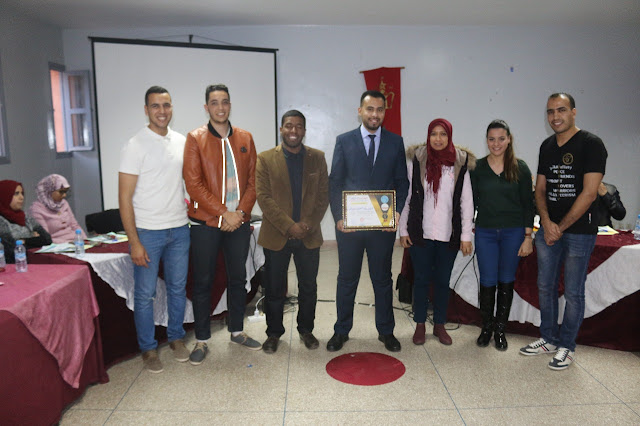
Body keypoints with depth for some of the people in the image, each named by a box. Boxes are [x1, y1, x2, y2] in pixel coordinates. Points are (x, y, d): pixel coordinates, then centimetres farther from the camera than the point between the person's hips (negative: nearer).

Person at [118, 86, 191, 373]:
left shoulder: (182, 142, 5)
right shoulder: (135, 146, -9)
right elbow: (125, 197, -11)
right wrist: (134, 242, -15)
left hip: (179, 229, 5)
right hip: (147, 231, -4)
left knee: (178, 287, 15)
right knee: (145, 293, 5)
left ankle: (176, 337, 33)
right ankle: (148, 348, 22)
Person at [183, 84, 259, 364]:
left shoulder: (245, 138, 8)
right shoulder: (195, 139, -2)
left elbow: (253, 180, 6)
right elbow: (193, 183, -9)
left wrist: (241, 211, -8)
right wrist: (224, 213, -14)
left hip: (239, 222, 3)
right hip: (205, 223, -3)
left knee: (238, 278, 13)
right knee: (203, 282, 5)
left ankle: (237, 331, 30)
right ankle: (201, 340, 18)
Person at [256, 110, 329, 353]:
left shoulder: (317, 158, 5)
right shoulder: (265, 159, -1)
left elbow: (323, 195, 3)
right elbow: (264, 197, -8)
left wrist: (309, 224, -10)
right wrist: (289, 226, -16)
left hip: (309, 236, 2)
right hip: (276, 236, -2)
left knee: (309, 287, 13)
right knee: (274, 289, 9)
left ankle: (306, 330, 31)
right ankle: (273, 333, 26)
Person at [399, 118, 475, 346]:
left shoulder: (461, 164, 1)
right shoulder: (417, 161, 0)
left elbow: (466, 202, 2)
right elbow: (407, 196, 2)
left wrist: (466, 236, -1)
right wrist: (403, 229, 0)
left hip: (449, 234, 1)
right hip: (420, 233, 0)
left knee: (443, 280, 10)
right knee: (421, 279, 7)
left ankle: (440, 324, 26)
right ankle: (420, 325, 22)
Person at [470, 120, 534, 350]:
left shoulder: (520, 168, 0)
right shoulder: (477, 167, 2)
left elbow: (527, 204, 1)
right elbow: (472, 201, 6)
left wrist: (528, 237, -3)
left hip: (513, 232, 0)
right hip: (485, 232, 0)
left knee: (506, 281, 8)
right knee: (488, 282, 2)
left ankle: (500, 329, 23)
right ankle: (486, 327, 21)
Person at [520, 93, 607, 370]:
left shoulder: (591, 144, -9)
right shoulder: (547, 146, 11)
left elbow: (589, 193, -15)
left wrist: (561, 227, -12)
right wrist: (547, 223, -5)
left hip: (579, 230, -6)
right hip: (548, 229, 6)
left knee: (573, 292, 4)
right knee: (545, 287, 13)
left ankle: (566, 347, 20)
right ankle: (549, 339, 29)